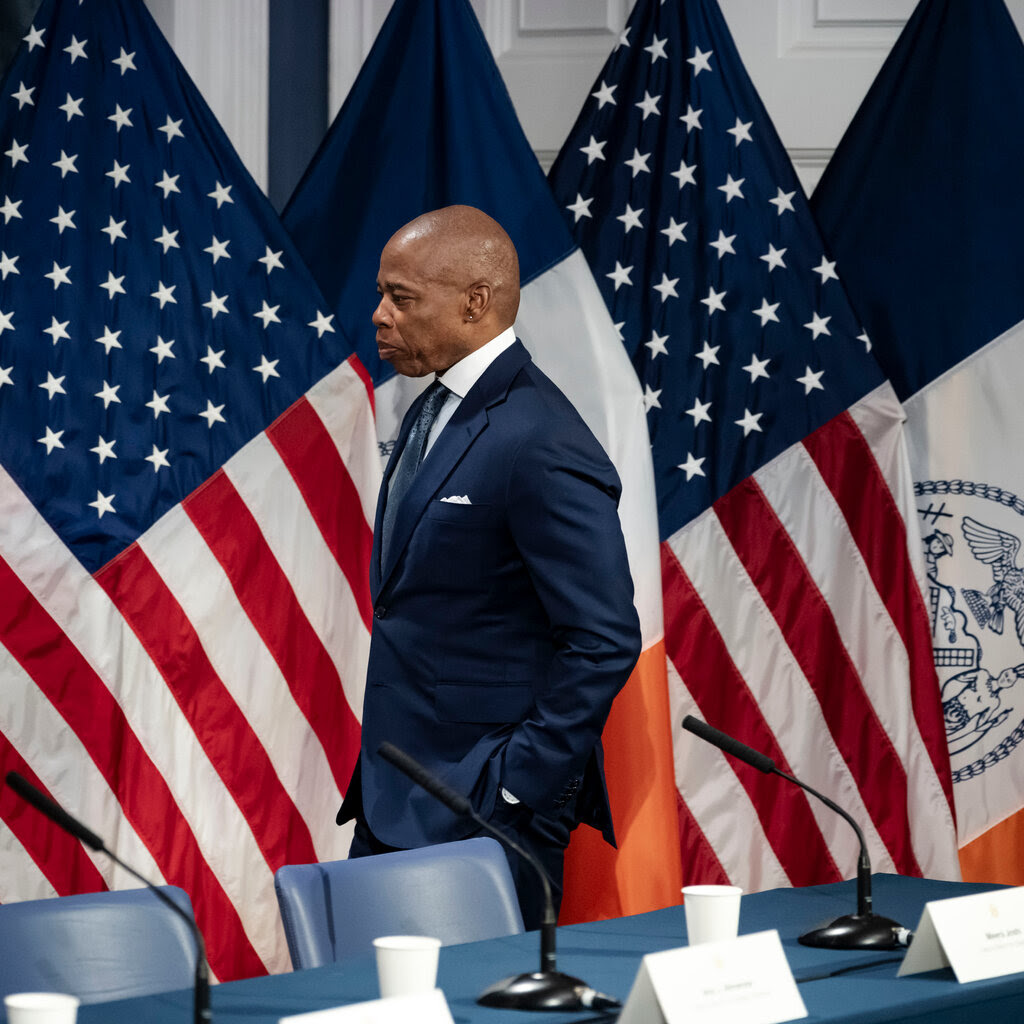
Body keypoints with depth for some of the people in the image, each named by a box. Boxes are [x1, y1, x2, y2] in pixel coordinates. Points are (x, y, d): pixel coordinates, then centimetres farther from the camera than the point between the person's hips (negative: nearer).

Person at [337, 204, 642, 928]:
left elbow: (605, 642, -20)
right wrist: (379, 785, 15)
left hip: (484, 814, -9)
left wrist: (515, 790, -17)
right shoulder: (434, 412, 13)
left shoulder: (541, 448, -18)